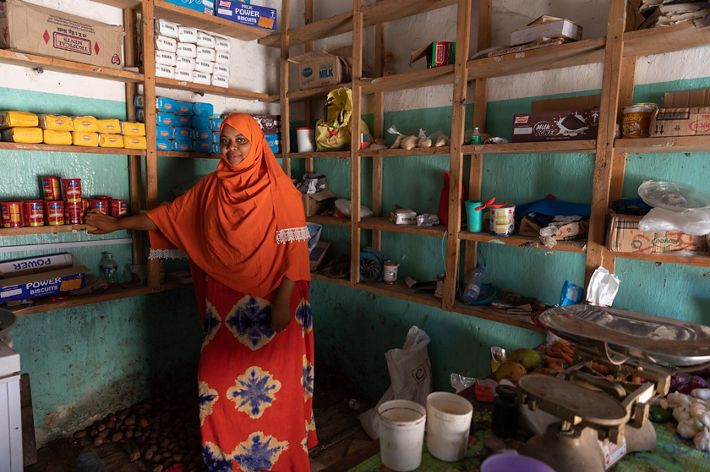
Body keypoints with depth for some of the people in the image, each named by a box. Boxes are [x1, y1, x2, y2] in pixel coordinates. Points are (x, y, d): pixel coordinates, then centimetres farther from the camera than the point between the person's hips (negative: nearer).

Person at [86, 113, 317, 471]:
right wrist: (117, 223, 18)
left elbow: (294, 248, -12)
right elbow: (169, 215, 16)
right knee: (218, 384, 11)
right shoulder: (210, 188, 7)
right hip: (224, 306, 5)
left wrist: (283, 300, -16)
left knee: (274, 386, 3)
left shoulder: (278, 189, -8)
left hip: (269, 306, -4)